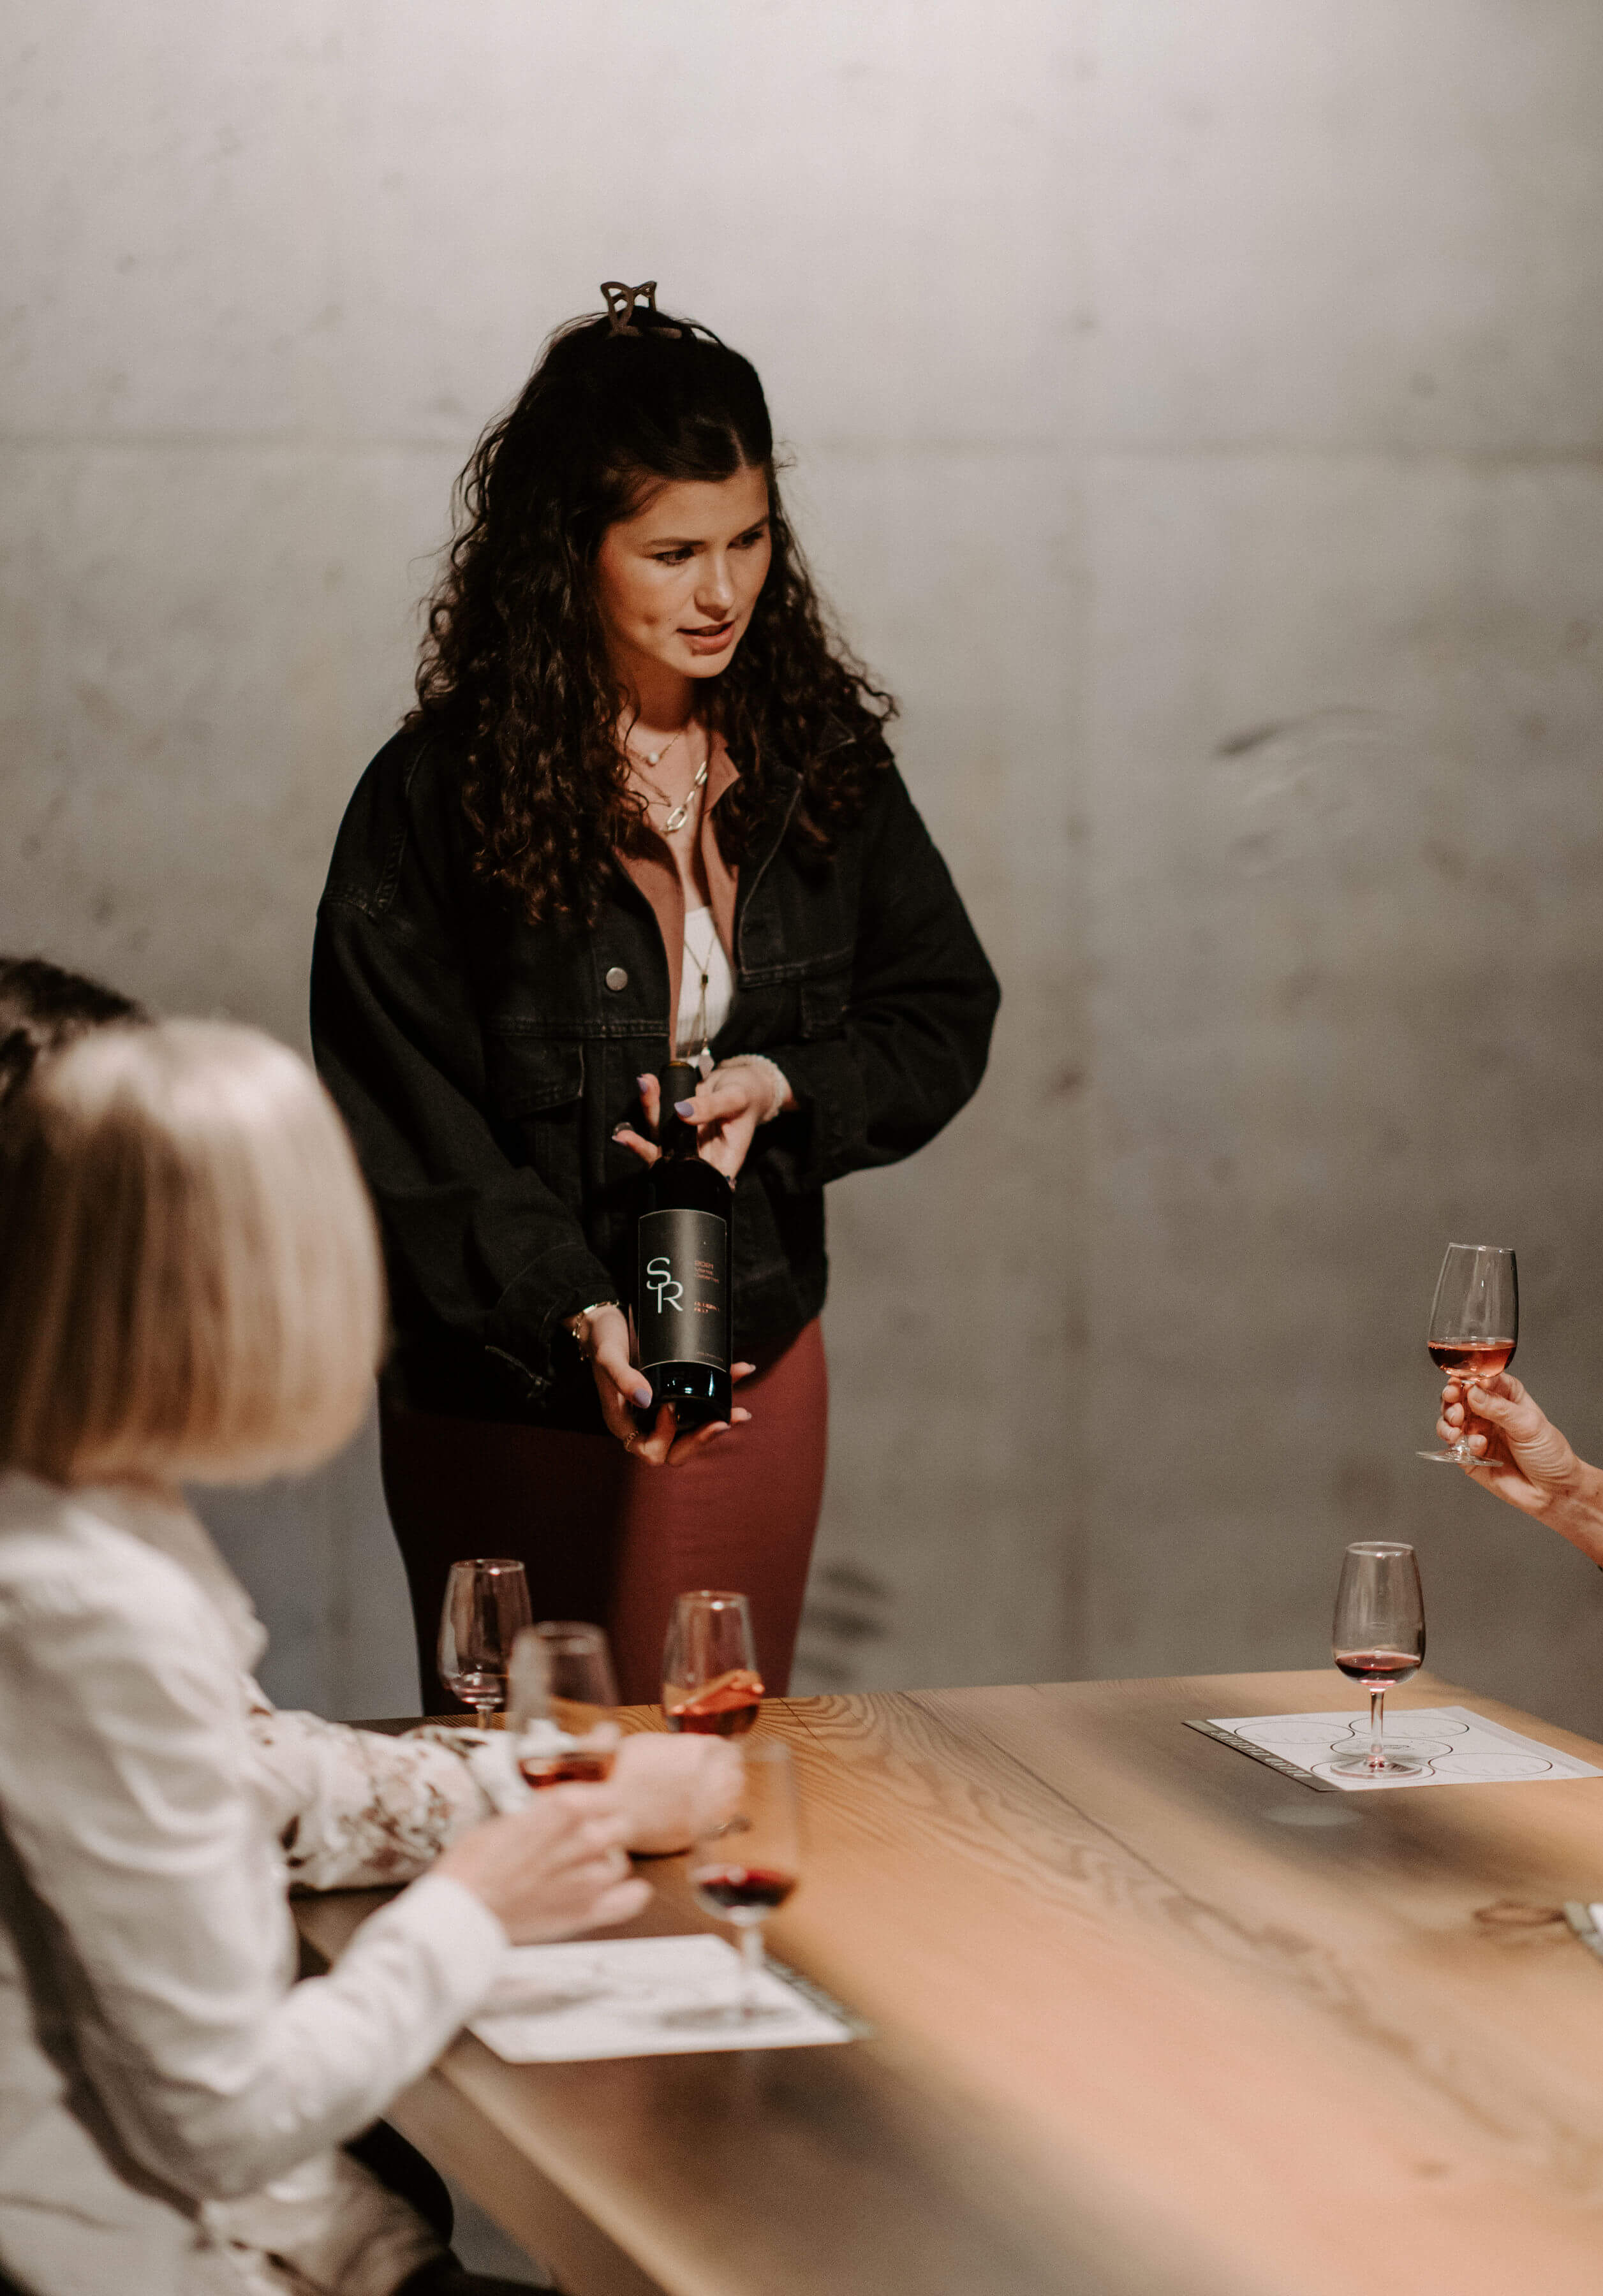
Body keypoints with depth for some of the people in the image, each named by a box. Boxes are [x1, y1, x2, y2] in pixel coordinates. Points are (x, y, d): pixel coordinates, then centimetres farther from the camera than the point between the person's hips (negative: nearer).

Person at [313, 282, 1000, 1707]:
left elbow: (945, 1016, 7)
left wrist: (786, 1087, -13)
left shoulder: (820, 760, 2)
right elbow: (407, 1128, -13)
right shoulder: (438, 796, -12)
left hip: (758, 1361, 4)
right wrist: (582, 1320, -24)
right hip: (513, 1401, -4)